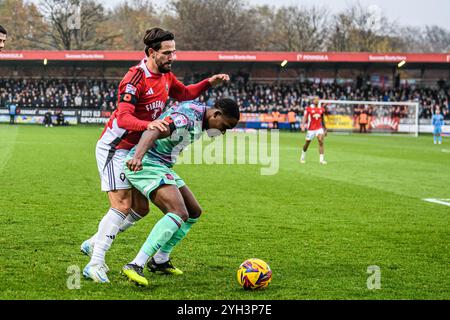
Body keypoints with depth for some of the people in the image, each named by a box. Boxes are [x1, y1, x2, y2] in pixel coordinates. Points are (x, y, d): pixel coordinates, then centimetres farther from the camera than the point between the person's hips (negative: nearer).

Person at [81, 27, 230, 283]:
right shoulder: (136, 78, -22)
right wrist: (148, 124, -49)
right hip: (114, 148, -9)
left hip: (134, 151, 9)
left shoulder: (166, 76, 4)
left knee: (140, 208, 8)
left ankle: (93, 243, 22)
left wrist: (209, 83, 9)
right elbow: (123, 118, -31)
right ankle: (95, 265, -11)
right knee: (122, 206, -16)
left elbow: (184, 94, 24)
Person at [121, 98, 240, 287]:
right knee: (180, 213, -25)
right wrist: (137, 157, -55)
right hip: (145, 164, -11)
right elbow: (154, 132, -39)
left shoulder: (200, 114, 9)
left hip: (162, 166, 11)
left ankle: (160, 261, 24)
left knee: (194, 212, 15)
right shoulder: (187, 117, -23)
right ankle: (135, 266, -29)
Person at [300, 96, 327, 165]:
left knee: (321, 142, -17)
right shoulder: (309, 109, -4)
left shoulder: (321, 109, 8)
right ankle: (303, 157, 34)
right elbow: (305, 118, -7)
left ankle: (322, 159, -18)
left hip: (319, 128, 2)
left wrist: (325, 129, 20)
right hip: (311, 128, -2)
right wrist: (303, 124, -24)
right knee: (307, 143, 9)